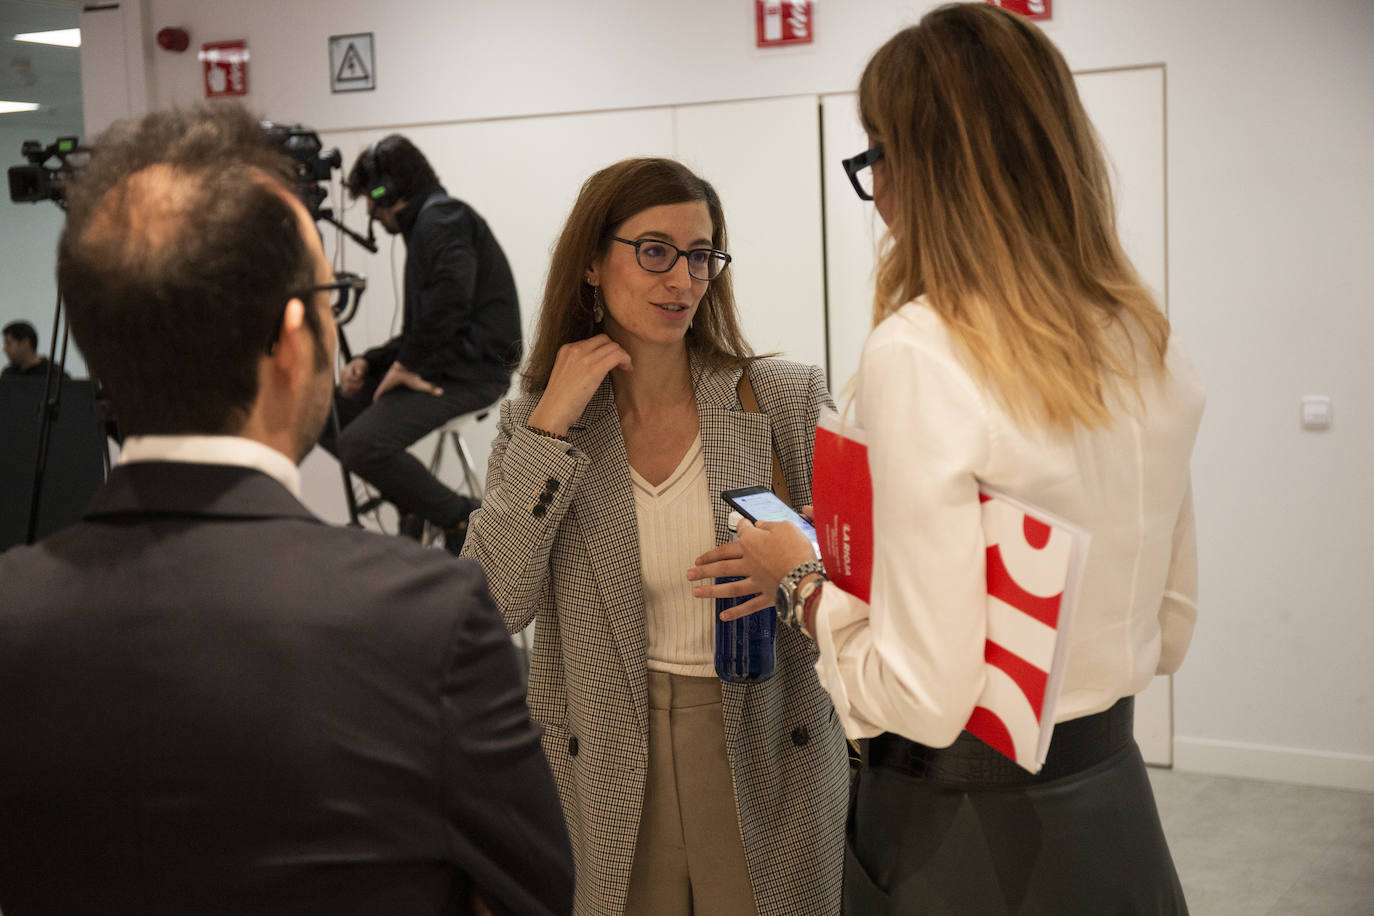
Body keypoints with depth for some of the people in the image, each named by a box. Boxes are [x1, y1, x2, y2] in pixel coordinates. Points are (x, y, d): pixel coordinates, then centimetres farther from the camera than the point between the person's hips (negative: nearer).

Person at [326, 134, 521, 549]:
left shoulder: (442, 218, -8)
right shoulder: (425, 225, 24)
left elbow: (450, 296, -27)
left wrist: (406, 365, -16)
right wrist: (369, 362, 10)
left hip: (471, 372, -11)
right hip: (443, 365, 11)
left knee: (362, 443, -27)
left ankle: (462, 521, -11)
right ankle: (417, 505, 11)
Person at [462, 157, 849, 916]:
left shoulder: (789, 400, -5)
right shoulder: (533, 423, -1)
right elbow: (493, 605, -12)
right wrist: (550, 427, -16)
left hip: (768, 750, 0)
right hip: (612, 762, 1)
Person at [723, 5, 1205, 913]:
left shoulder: (921, 354, -21)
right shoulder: (1149, 343, 0)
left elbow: (926, 697, -22)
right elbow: (1170, 630, 9)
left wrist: (803, 583, -7)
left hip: (970, 837, -6)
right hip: (1117, 812, 6)